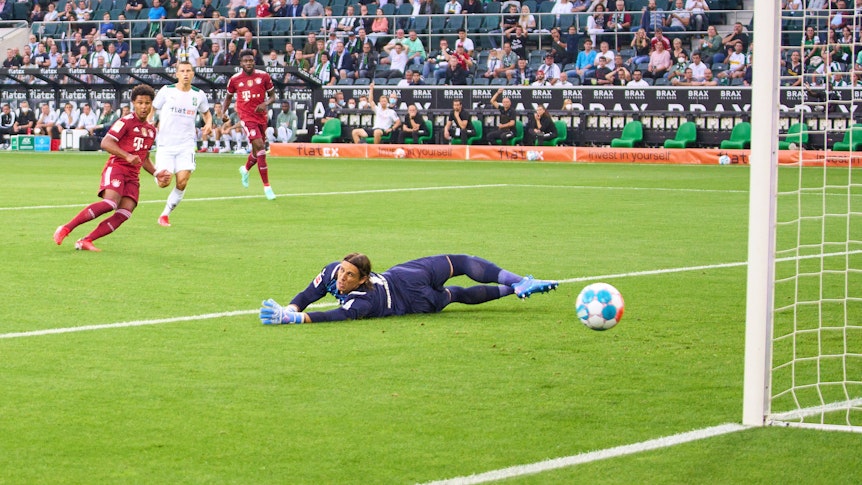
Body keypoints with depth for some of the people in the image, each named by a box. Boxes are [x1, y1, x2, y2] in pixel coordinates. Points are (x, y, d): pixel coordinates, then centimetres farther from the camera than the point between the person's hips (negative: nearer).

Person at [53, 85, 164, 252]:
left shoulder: (151, 130, 21)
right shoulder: (126, 122, -2)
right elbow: (106, 143, -13)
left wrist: (157, 174, 21)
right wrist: (127, 156, -23)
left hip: (133, 176, 7)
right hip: (116, 167, -7)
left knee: (125, 211, -16)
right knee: (111, 202, -29)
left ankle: (85, 241, -17)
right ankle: (65, 228, -21)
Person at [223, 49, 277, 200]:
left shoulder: (263, 76, -2)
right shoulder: (234, 79, -2)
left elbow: (272, 96, 6)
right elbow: (229, 97, 15)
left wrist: (265, 104, -15)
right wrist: (223, 112, 1)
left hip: (261, 116, 3)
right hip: (247, 117, -3)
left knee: (257, 151, 16)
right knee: (260, 147, -19)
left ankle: (245, 169, 51)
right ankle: (266, 186, -15)